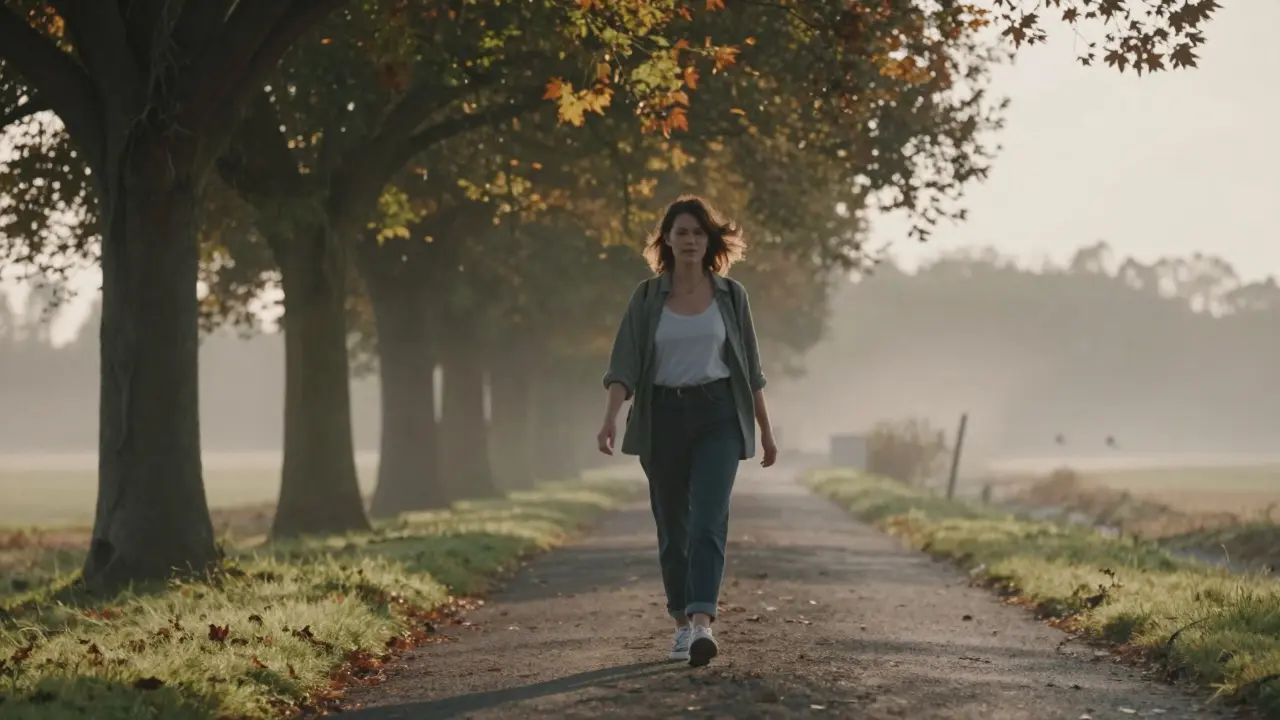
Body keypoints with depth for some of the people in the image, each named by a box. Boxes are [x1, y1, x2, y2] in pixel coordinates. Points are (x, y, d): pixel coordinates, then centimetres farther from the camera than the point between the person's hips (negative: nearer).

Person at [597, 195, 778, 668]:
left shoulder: (730, 295, 5)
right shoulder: (647, 297, 3)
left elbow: (750, 368, 11)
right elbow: (624, 363, -5)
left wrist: (765, 429, 12)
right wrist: (611, 416, -20)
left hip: (718, 415, -1)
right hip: (663, 416, 1)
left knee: (709, 519, -16)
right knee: (672, 526, 8)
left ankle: (703, 622, -28)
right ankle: (683, 624, 21)